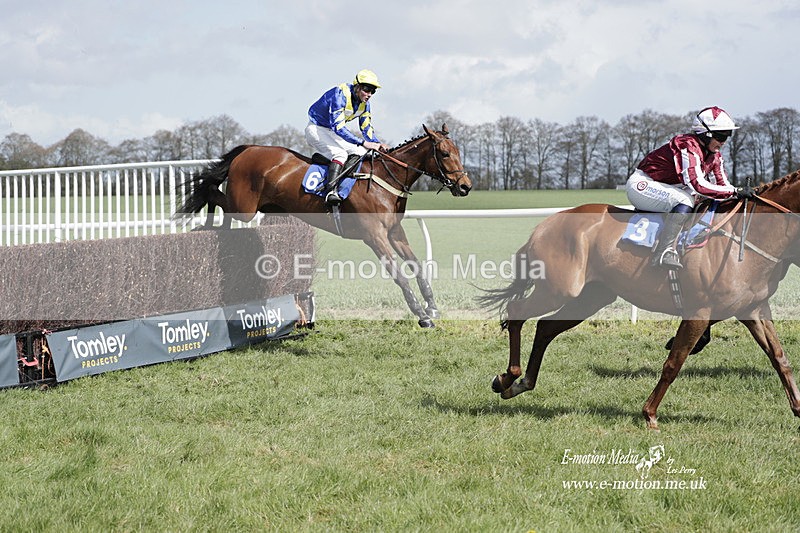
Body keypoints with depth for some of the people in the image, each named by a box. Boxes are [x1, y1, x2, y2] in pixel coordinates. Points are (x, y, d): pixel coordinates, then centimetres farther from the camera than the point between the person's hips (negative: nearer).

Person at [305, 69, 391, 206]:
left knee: (362, 152, -2)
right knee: (340, 154, -31)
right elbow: (338, 126, -36)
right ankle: (331, 192, -43)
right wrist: (363, 143, -40)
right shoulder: (340, 95, -29)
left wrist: (377, 144, -15)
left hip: (333, 132, 9)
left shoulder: (364, 102, -3)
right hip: (316, 129, -9)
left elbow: (366, 128, 6)